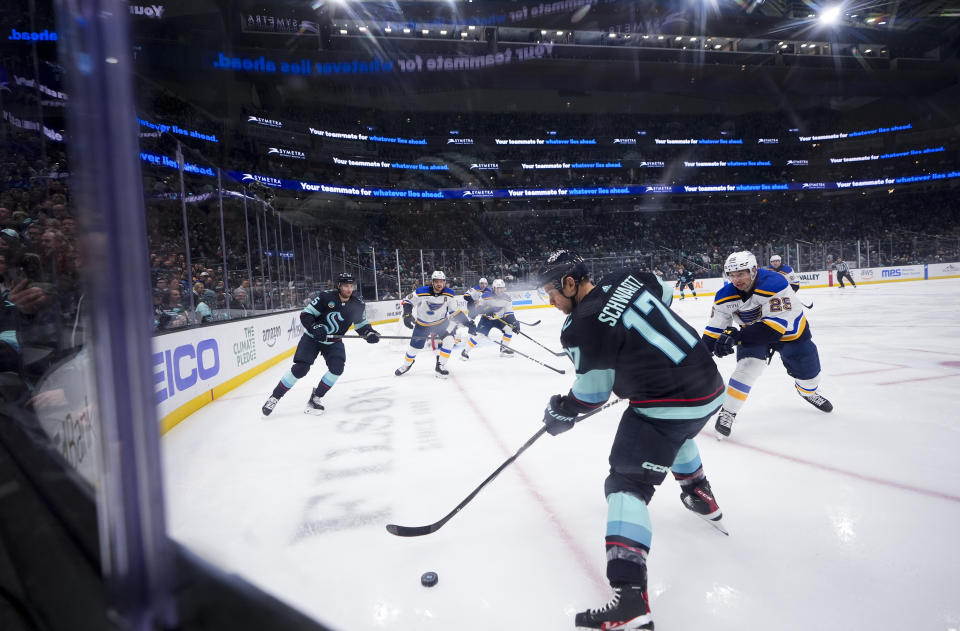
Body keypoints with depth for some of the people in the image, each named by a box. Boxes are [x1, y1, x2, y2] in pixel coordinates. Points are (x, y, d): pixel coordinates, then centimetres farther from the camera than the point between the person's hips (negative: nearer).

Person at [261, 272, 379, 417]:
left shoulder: (357, 304, -7)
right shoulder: (326, 297, -19)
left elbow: (362, 324, 4)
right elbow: (305, 315, -15)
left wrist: (369, 333, -16)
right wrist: (314, 327, -30)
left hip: (333, 341, 3)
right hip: (312, 338, -3)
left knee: (337, 367, -18)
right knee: (300, 368, -13)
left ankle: (316, 398, 0)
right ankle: (275, 397, 4)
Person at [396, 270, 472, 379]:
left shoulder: (449, 294, -17)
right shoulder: (421, 292, -24)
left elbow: (455, 312, -7)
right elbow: (407, 301, -10)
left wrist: (468, 324, -14)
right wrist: (407, 315, -25)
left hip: (441, 322, 1)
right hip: (422, 324, -1)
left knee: (449, 340, -22)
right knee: (415, 347, 5)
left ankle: (440, 366, -4)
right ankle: (406, 365, 37)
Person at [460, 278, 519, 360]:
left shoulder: (507, 298, -10)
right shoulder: (487, 297, -22)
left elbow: (509, 313, -5)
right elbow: (478, 308, -15)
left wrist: (514, 322, -17)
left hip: (500, 318, 4)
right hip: (487, 318, -4)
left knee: (509, 328, -15)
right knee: (479, 334, -18)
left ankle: (504, 349, 1)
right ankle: (465, 351, -3)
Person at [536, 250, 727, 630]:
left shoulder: (582, 327, -17)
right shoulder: (628, 279, 3)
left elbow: (591, 395, -6)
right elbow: (665, 295, 25)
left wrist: (561, 411, 12)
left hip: (668, 403, -9)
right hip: (708, 382, 9)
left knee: (627, 484, -5)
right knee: (675, 432, 38)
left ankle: (630, 600, -13)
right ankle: (702, 499, 58)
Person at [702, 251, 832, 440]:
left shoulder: (774, 284, -36)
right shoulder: (725, 296, -21)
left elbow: (776, 325, -41)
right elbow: (714, 329, -11)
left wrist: (735, 335, -47)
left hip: (790, 330, -1)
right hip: (753, 332, 1)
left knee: (809, 373, 14)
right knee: (748, 366, -25)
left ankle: (808, 392, 52)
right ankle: (727, 412, -14)